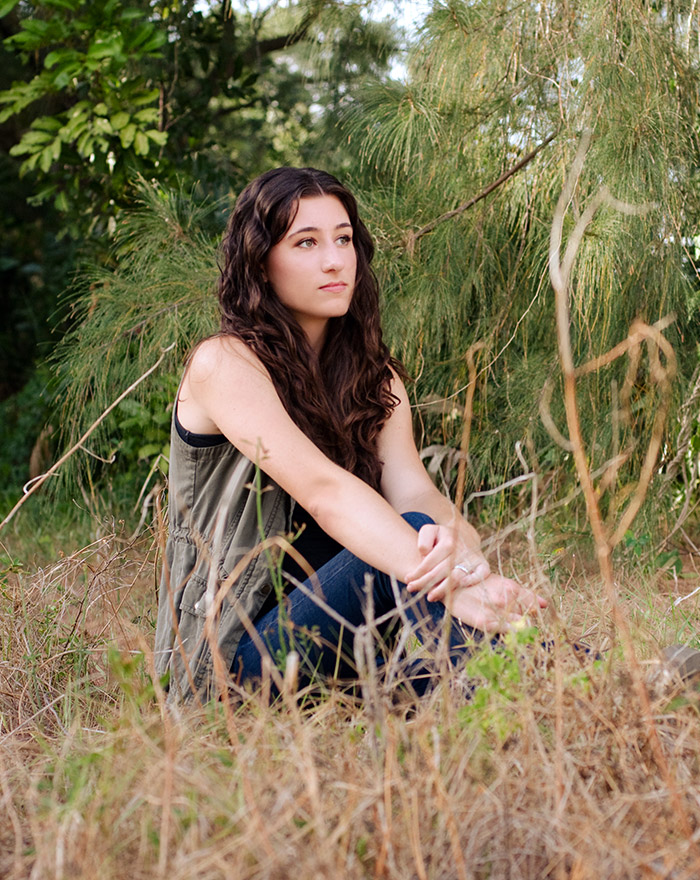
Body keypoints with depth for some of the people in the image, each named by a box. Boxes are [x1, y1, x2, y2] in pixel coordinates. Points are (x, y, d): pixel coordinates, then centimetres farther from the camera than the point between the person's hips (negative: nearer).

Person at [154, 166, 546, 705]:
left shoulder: (376, 378, 9)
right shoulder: (223, 365, -11)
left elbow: (414, 488, -10)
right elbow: (323, 489, -27)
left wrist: (458, 544, -35)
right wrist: (448, 584, -41)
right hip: (236, 657, -6)